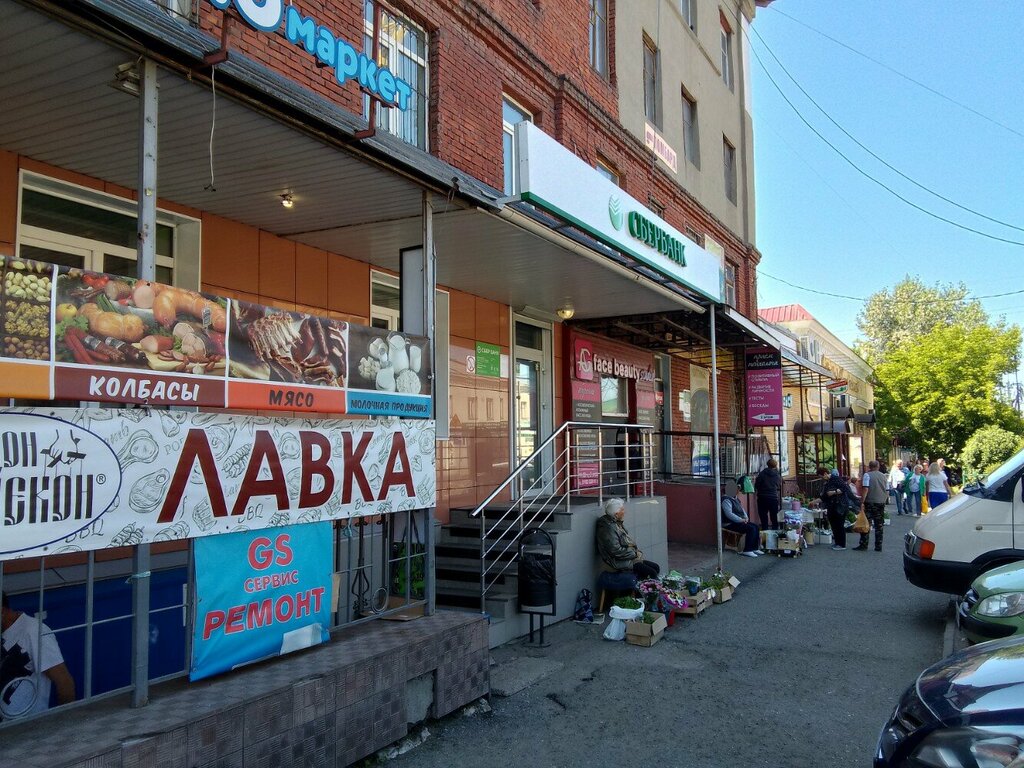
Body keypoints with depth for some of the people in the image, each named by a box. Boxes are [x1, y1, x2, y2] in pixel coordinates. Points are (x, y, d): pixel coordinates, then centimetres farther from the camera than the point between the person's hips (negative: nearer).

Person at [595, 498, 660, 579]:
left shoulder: (618, 524, 12)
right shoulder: (608, 528, -20)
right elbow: (616, 551, -24)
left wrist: (637, 551, 4)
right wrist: (634, 554, -14)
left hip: (632, 558, 10)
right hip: (620, 563, -10)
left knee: (656, 567, 4)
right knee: (652, 573, -18)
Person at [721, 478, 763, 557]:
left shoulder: (735, 498, 16)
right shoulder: (726, 500, -17)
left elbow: (742, 509, 22)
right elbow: (729, 514, -25)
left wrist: (746, 517, 2)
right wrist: (741, 520, -22)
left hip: (739, 521, 10)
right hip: (730, 524, -10)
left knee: (756, 527, -3)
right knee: (751, 529, -22)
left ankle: (755, 548, 1)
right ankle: (747, 551, -18)